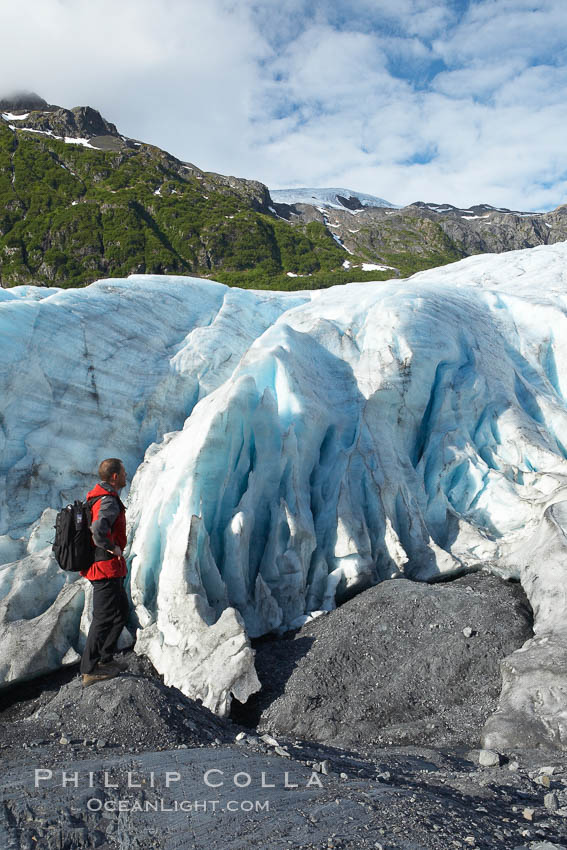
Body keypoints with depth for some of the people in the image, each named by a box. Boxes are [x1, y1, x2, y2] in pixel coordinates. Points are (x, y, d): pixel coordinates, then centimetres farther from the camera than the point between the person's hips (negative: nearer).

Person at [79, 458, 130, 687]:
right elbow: (99, 530, -38)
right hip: (107, 567, -10)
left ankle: (105, 659, 27)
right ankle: (89, 671, 8)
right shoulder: (109, 501, -21)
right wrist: (112, 547, -21)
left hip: (95, 564, 10)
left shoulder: (96, 497, 11)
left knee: (122, 609, 20)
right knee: (104, 617, -1)